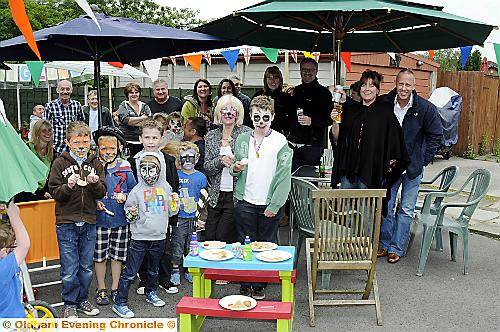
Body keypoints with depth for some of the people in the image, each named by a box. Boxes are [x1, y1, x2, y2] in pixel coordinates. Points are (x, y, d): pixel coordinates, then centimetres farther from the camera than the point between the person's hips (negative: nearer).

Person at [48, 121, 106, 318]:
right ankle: (69, 304, 19)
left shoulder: (95, 163, 7)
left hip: (89, 223, 3)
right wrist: (68, 186, -22)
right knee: (69, 269, 2)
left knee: (86, 267, 13)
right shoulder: (60, 163, 0)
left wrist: (95, 183, -19)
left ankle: (82, 300, 29)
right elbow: (54, 193, -4)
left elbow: (102, 193, 2)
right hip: (66, 223, -3)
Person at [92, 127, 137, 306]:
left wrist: (125, 196, -11)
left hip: (120, 219, 2)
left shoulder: (125, 169, 1)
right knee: (99, 256, 8)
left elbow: (134, 190, 8)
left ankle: (115, 289, 27)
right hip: (99, 219, -1)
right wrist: (94, 202, -13)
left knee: (117, 256, 11)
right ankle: (101, 289, 24)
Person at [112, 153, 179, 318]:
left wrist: (175, 204, -5)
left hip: (159, 237, 4)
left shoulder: (165, 187, 4)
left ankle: (151, 293, 42)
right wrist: (131, 214, -20)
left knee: (154, 269, 22)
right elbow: (128, 213, 2)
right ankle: (120, 303, 6)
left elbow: (170, 212, 14)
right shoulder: (137, 190, -6)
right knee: (130, 272, -3)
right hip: (139, 237, -4)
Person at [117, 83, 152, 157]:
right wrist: (143, 118, -6)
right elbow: (126, 120, -12)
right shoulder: (123, 106, 6)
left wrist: (133, 122, -8)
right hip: (128, 142, -3)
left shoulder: (144, 106, 14)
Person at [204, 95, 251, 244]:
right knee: (209, 238, 5)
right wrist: (221, 160, -14)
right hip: (216, 194, 4)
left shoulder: (246, 133, -2)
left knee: (223, 239, -4)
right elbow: (207, 167, 4)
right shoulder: (211, 135, 9)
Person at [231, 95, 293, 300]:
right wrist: (235, 168, -8)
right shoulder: (242, 140, 7)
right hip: (245, 202, 2)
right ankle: (244, 287, 19)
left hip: (269, 205, -2)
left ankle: (259, 286, 20)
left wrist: (274, 205, -11)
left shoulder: (280, 141, -4)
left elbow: (284, 176, -7)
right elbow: (235, 171, 16)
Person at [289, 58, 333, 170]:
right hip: (293, 143, 5)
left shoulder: (324, 92, -1)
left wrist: (312, 121, -22)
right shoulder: (296, 90, 16)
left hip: (312, 145, -5)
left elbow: (329, 119, -8)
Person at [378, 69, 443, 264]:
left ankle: (396, 248, 16)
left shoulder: (426, 108, -10)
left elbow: (436, 136, 1)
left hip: (413, 167, -1)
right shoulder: (384, 105, -5)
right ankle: (385, 244, 21)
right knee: (385, 207, 5)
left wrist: (423, 160, -5)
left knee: (406, 210, 6)